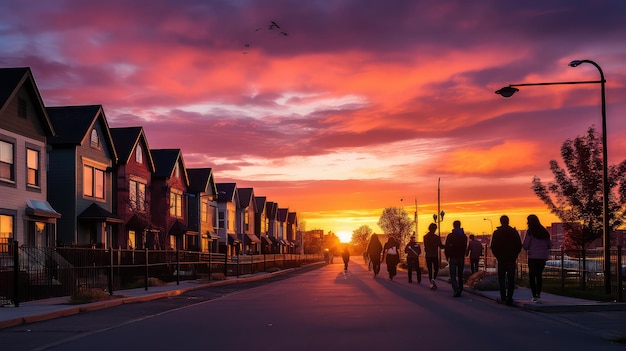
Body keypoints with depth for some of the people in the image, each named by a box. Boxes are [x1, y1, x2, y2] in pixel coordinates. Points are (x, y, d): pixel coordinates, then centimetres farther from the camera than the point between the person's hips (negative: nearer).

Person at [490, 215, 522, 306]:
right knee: (511, 279, 1)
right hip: (512, 260, 0)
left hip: (501, 260, 0)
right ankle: (509, 297, -9)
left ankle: (503, 296, 11)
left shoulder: (496, 233, -2)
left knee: (501, 278, 12)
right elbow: (519, 246, 1)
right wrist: (514, 256, 10)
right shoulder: (514, 232, 0)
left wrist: (498, 256, 9)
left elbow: (493, 247, -2)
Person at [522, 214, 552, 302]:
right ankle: (538, 293, 21)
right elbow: (549, 246, 12)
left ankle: (535, 296, -5)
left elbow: (525, 246, -9)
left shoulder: (529, 232, -7)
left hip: (533, 257, -5)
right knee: (539, 275, 19)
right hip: (543, 257, 5)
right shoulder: (544, 232, 7)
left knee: (532, 276, 2)